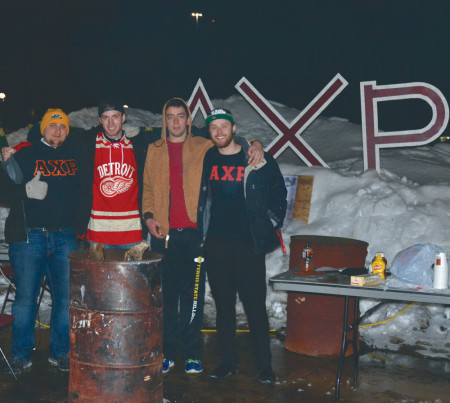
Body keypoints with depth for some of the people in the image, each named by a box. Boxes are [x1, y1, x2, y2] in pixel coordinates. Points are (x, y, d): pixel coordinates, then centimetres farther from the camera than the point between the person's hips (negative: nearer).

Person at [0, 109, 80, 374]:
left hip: (65, 237, 2)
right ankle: (21, 354, 16)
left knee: (66, 297, 3)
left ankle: (61, 352, 18)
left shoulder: (74, 155, 11)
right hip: (29, 236, -2)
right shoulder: (25, 156, 4)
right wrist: (26, 191, -18)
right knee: (25, 297, 2)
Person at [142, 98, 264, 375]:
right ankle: (167, 353, 16)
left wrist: (255, 145, -7)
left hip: (194, 232, -1)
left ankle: (192, 354, 12)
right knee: (166, 294, 5)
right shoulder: (154, 151, 13)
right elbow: (147, 188, 17)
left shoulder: (204, 147, 7)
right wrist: (149, 215, 2)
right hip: (164, 233, 1)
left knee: (193, 294, 1)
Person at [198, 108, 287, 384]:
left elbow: (279, 195, 8)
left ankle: (264, 365, 10)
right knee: (223, 306, 9)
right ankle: (229, 361, 20)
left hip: (248, 244, -3)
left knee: (255, 306, -1)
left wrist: (270, 226, 2)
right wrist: (201, 232, 14)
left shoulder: (258, 160, -1)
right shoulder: (206, 160, 8)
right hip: (216, 244, 3)